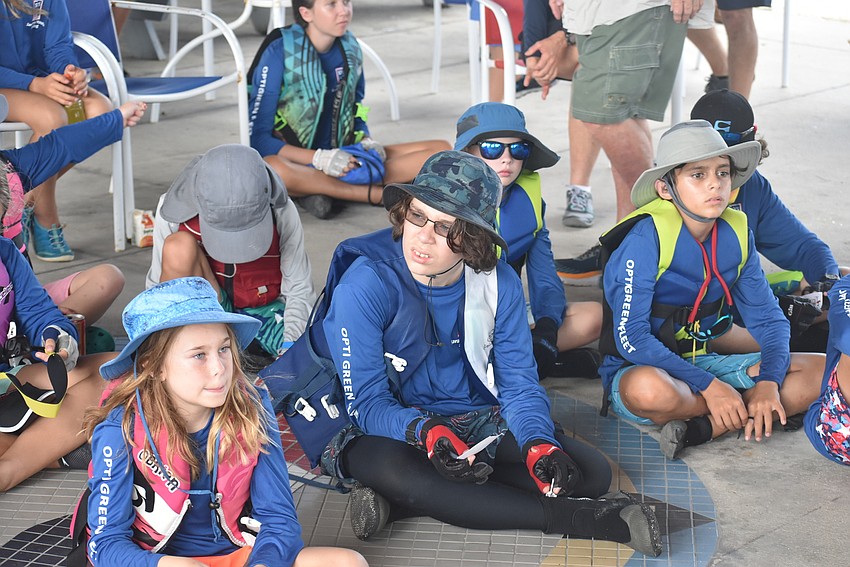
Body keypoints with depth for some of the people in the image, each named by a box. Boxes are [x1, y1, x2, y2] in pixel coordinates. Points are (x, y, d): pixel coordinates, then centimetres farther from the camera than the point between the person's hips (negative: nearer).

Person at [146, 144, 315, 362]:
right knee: (178, 248, -30)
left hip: (264, 308, 1)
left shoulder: (282, 213, -19)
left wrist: (289, 347, -26)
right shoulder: (172, 210, -20)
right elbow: (157, 287, -10)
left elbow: (299, 291, -11)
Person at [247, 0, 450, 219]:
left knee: (441, 150, -11)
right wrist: (319, 158, -25)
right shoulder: (278, 53, -12)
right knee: (272, 170, -43)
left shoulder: (350, 47, 4)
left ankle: (324, 189, -24)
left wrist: (366, 142, -5)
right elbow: (257, 137, -15)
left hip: (343, 156, 5)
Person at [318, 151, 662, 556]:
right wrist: (428, 431, -38)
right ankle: (566, 517, -27)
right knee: (390, 469, -41)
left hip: (480, 423, 5)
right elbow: (368, 402, -18)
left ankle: (403, 503, -23)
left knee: (591, 472, -15)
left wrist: (538, 443, -25)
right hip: (395, 428, -4)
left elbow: (519, 382, -4)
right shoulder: (364, 285, -19)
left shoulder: (499, 283, -7)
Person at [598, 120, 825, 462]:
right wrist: (708, 386, -26)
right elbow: (631, 337, -23)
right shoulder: (647, 238, -19)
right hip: (637, 368, -6)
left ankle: (702, 428, -19)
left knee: (822, 371, -9)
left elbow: (768, 319, 3)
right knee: (649, 389, -43)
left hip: (703, 362, 6)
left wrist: (768, 382, -17)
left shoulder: (736, 234, 0)